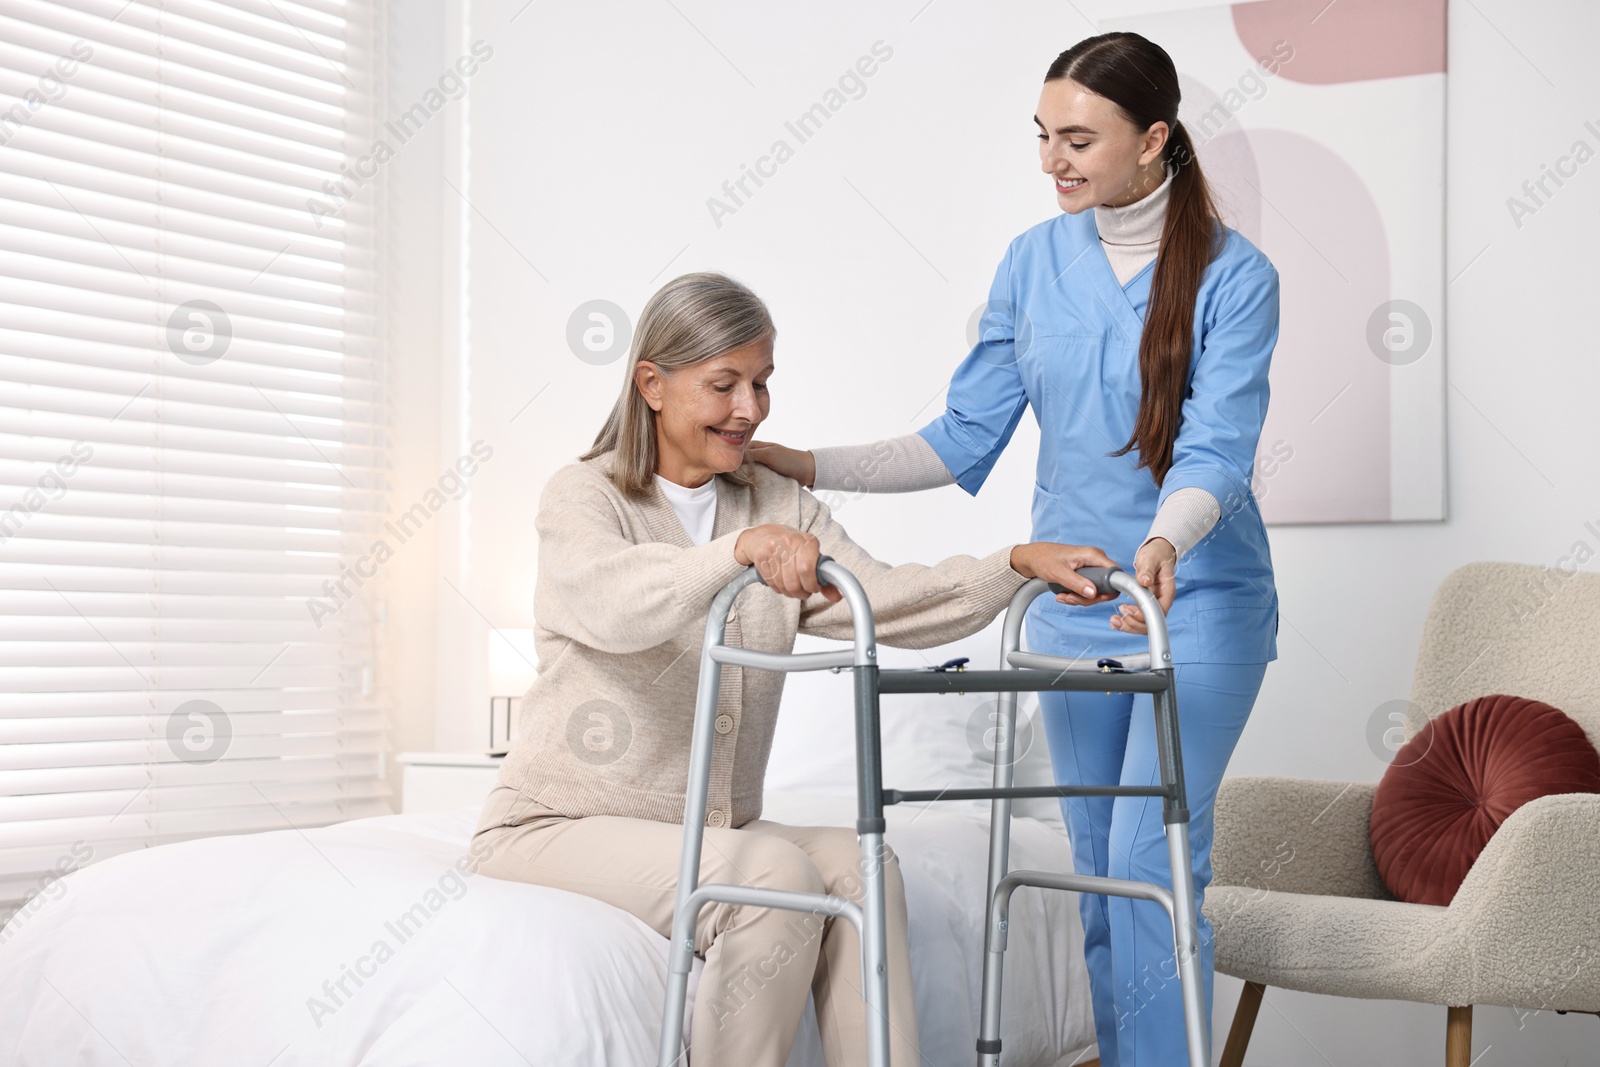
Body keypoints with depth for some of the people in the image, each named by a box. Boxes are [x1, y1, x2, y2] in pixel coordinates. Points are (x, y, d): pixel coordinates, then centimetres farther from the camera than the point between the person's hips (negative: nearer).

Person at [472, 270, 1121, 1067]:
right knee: (778, 875, -28)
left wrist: (1017, 565, -21)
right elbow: (615, 603, -31)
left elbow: (883, 602, -6)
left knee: (860, 865, -21)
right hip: (559, 825, -5)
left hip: (711, 832, 5)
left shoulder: (784, 507, 9)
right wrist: (741, 549, -47)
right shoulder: (583, 495, -7)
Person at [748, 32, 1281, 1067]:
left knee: (1150, 857, -13)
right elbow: (965, 437, 5)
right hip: (1072, 601, 5)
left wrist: (1164, 544, -42)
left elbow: (1216, 449, -20)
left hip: (1199, 602, -5)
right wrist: (805, 466, -3)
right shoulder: (1035, 262, 4)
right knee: (1098, 866, 9)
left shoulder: (1234, 275, -10)